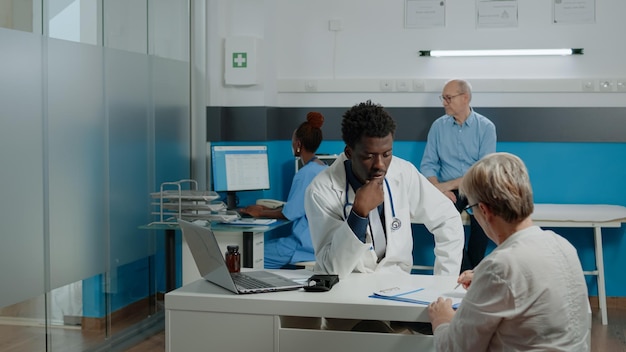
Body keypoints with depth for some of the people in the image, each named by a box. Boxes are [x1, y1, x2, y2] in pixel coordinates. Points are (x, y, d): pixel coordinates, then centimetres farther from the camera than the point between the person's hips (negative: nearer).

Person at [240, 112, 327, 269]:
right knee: (264, 246, 17)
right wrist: (269, 209, 18)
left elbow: (289, 213, -14)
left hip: (308, 245, -10)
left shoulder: (305, 173, -17)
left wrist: (261, 213, 1)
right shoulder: (324, 169, 12)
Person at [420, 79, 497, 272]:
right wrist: (439, 189, -15)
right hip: (448, 190, 1)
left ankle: (475, 270, -12)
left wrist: (449, 184, -17)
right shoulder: (438, 126, 6)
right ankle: (464, 272, -17)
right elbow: (428, 165, 4)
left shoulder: (486, 127, -1)